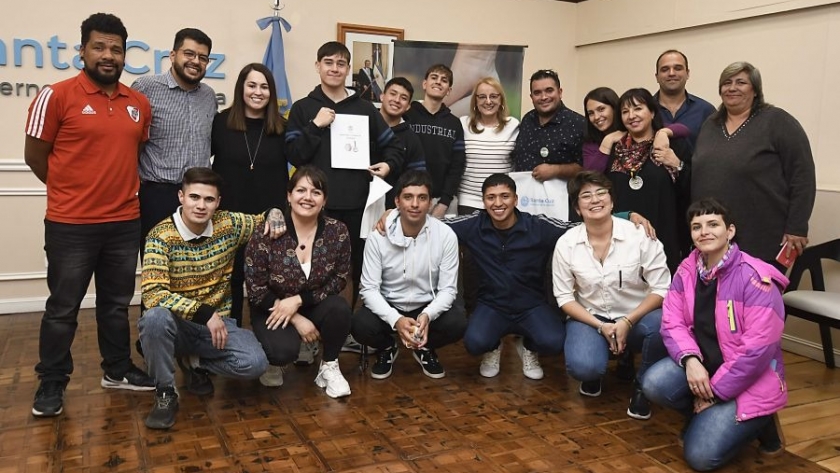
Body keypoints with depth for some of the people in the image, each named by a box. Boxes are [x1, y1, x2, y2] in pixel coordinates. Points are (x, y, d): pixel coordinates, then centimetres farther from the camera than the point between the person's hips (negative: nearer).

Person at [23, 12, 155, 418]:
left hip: (125, 223, 5)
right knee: (63, 307, 7)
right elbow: (35, 155, -4)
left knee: (117, 303, 16)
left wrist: (119, 189, 11)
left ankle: (118, 370, 31)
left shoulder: (139, 104, 6)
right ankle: (51, 384, 22)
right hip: (70, 225, -4)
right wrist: (73, 191, 4)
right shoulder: (57, 96, -9)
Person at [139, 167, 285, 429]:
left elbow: (265, 221, 15)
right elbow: (153, 294, -27)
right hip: (177, 324, -3)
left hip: (218, 322, 3)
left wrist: (274, 213, -11)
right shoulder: (161, 236, -17)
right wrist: (205, 313, -32)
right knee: (156, 317, -38)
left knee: (254, 364, -22)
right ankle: (165, 394, -11)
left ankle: (195, 362, 11)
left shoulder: (229, 224, -5)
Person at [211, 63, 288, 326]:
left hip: (268, 218, 1)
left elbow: (284, 174, 6)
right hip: (229, 216, -1)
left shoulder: (281, 128, 2)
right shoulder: (222, 122, -2)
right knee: (231, 279, 10)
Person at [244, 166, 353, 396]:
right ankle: (272, 361, 10)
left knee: (340, 308, -29)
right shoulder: (266, 233, -18)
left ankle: (329, 366, 0)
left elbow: (339, 279, -8)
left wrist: (298, 300, -20)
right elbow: (256, 290, -14)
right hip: (273, 309, -2)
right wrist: (297, 319, -18)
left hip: (314, 305, 3)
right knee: (284, 350, -31)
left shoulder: (337, 231, -12)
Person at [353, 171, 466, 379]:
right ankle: (387, 348, 9)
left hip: (428, 307, 1)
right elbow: (370, 288, -16)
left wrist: (428, 315, -33)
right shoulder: (378, 236, -17)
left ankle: (425, 348, 9)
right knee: (361, 326, -30)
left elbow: (447, 289, -13)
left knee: (457, 324, -28)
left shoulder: (446, 235, -16)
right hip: (388, 306, 0)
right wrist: (395, 319, -33)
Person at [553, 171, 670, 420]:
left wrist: (627, 322, -21)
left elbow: (661, 289, -9)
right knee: (582, 367, -31)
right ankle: (593, 373, 13)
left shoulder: (640, 235, -12)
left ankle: (643, 387, -3)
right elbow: (564, 297, -2)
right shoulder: (566, 244, -8)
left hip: (636, 318, 0)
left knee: (661, 323, -35)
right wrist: (600, 326, -15)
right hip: (590, 318, 0)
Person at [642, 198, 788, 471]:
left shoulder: (754, 278, -20)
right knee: (654, 384, -23)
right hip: (704, 365, 5)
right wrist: (690, 359, -23)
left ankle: (758, 423, 12)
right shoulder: (686, 271, -1)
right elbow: (672, 323, -2)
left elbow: (758, 350, -22)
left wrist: (714, 392, -17)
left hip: (749, 380, -5)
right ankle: (705, 417, 7)